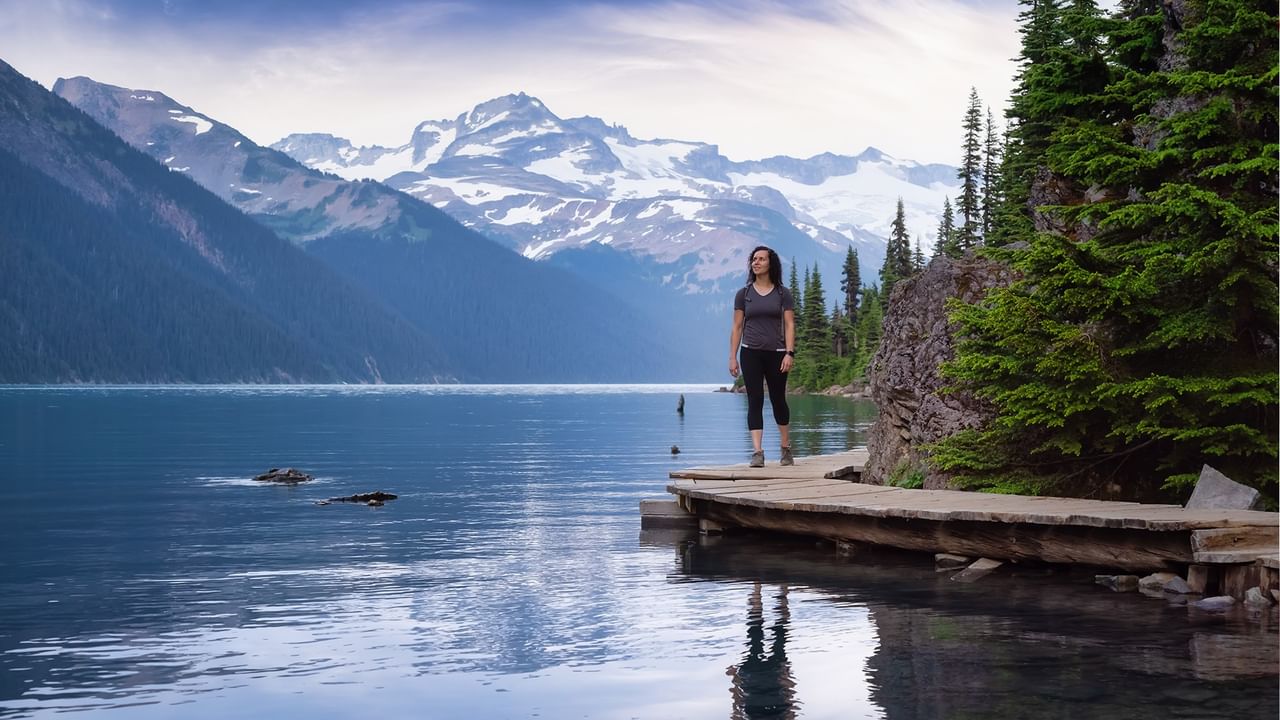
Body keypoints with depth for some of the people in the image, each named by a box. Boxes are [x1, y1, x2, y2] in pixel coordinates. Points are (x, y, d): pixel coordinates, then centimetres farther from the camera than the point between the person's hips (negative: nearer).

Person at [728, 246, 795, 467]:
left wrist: (789, 353, -11)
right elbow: (737, 327, 7)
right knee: (755, 401, -7)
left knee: (778, 401, 9)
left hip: (776, 353, 0)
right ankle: (757, 453, -10)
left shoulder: (782, 294, 4)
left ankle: (786, 449, 26)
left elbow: (790, 325, 0)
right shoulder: (744, 294, 7)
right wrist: (732, 357, 1)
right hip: (750, 353, 0)